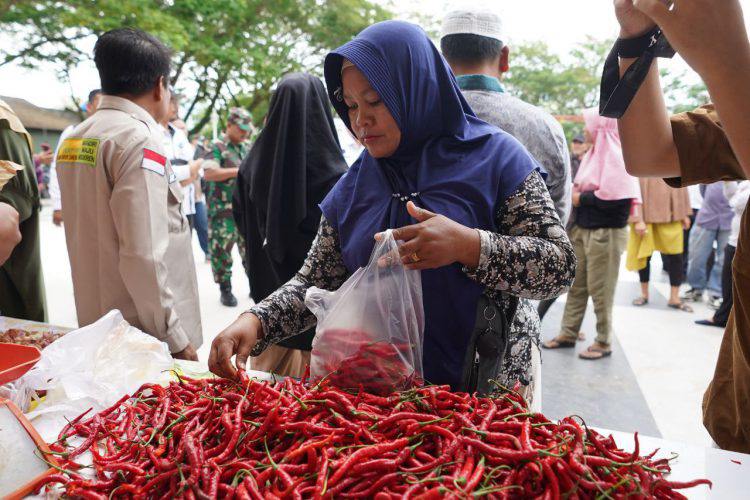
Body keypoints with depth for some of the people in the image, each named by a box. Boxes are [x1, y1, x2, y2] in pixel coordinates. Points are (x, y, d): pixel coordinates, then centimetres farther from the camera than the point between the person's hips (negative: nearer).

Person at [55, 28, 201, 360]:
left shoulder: (73, 140, 8)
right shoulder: (140, 139, -17)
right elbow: (144, 255, -23)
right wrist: (175, 338, -16)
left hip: (95, 323, 8)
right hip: (146, 334, -8)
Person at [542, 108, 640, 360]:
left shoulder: (615, 155, -13)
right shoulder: (593, 153, 13)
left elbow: (614, 197, -22)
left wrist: (580, 198, -11)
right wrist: (574, 190, 0)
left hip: (605, 232, -8)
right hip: (581, 228, 8)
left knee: (600, 289, 1)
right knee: (576, 285, 12)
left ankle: (603, 342, 14)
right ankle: (568, 333, 23)